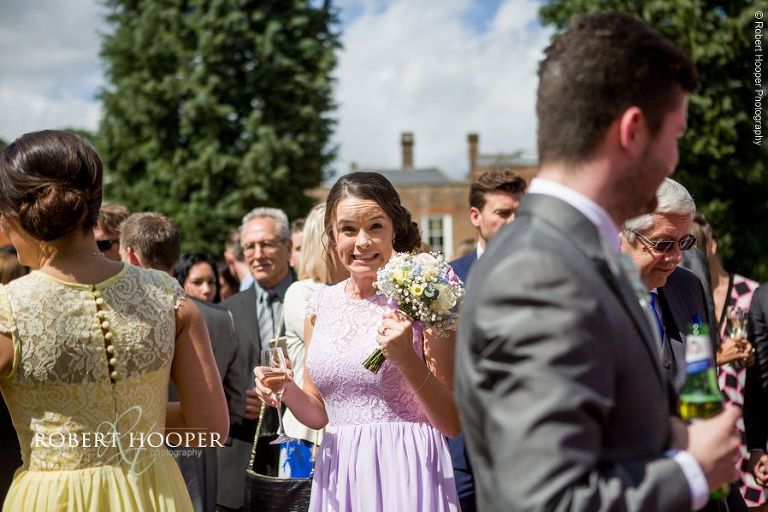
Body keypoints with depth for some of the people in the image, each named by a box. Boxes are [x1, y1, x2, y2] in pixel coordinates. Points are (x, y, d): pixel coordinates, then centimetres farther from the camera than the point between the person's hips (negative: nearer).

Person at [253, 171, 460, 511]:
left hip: (404, 476, -5)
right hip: (337, 479, 5)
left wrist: (408, 359, -23)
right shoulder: (321, 304, 6)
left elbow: (454, 423, -10)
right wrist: (287, 390, -6)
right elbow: (318, 414, 13)